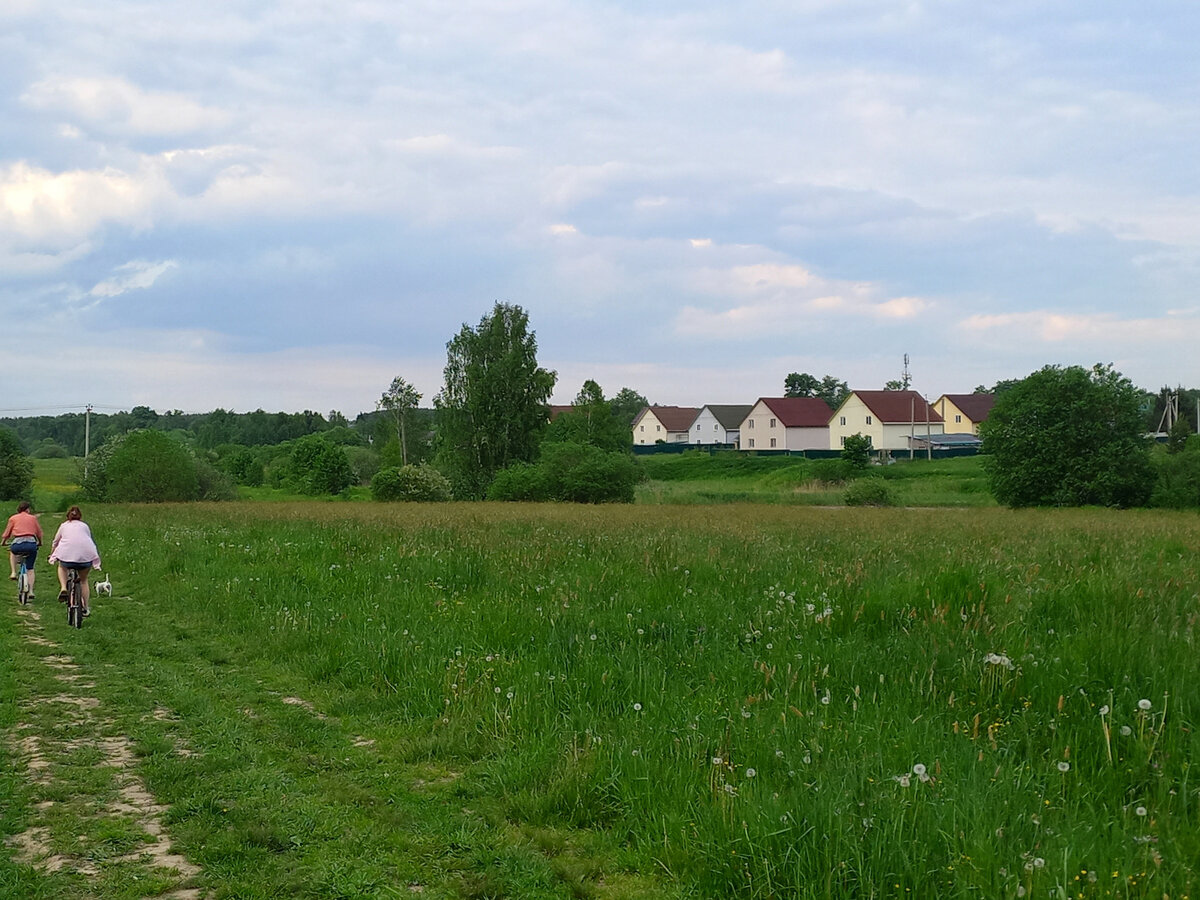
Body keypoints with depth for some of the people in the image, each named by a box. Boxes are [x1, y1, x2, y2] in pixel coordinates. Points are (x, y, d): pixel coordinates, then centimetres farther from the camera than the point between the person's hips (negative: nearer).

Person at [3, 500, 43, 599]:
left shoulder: (13, 518, 14)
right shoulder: (33, 518, 16)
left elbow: (7, 533, 18)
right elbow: (39, 533, 18)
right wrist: (40, 543, 36)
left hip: (18, 543, -1)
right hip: (32, 543, 1)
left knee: (12, 550, 37)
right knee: (30, 568, 15)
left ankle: (13, 572, 22)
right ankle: (31, 591, 7)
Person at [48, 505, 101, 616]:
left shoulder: (64, 525, 24)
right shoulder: (84, 526, 24)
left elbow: (55, 542, 34)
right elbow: (90, 541, 31)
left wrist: (52, 554, 53)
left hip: (67, 553, -1)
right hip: (86, 553, 1)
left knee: (62, 567, 34)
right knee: (84, 580, 22)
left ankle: (63, 589, 9)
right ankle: (85, 608, 21)